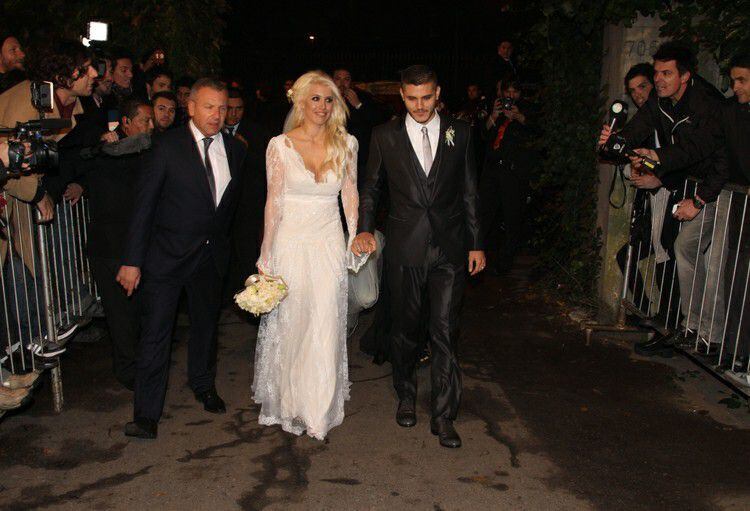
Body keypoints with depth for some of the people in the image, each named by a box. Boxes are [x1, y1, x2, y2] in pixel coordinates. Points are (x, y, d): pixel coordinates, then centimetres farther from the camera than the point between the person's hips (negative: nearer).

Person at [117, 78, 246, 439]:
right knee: (155, 332, -2)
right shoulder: (168, 146, -10)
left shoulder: (235, 150, 3)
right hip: (167, 255, -4)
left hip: (211, 256, 4)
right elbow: (143, 204, -11)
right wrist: (132, 260, -13)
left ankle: (203, 385, 41)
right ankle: (147, 413, 12)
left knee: (206, 324, 19)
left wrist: (221, 242, 5)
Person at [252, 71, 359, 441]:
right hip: (290, 242, -1)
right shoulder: (280, 145, -4)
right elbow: (273, 202, -4)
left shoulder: (346, 143, 3)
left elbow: (350, 195, 8)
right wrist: (265, 257, -5)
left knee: (326, 328, 4)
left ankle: (320, 410, 22)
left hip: (329, 244, 2)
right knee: (288, 324, 8)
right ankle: (287, 402, 30)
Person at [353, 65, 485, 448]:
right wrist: (365, 229, -4)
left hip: (449, 248, 0)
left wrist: (476, 243, 8)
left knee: (445, 331, -1)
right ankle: (406, 397, 34)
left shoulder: (459, 133, 5)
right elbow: (370, 187, 11)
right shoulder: (385, 136, 3)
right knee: (405, 328, 12)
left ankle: (443, 416, 11)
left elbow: (469, 192, 9)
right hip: (405, 248, 0)